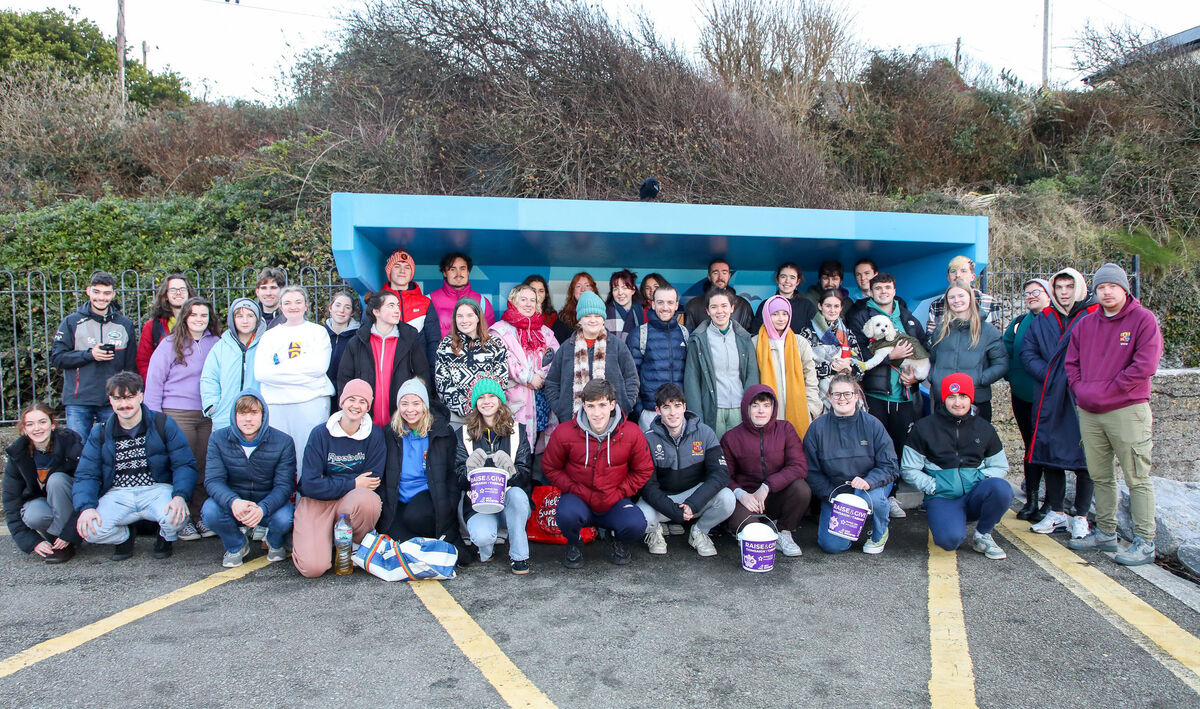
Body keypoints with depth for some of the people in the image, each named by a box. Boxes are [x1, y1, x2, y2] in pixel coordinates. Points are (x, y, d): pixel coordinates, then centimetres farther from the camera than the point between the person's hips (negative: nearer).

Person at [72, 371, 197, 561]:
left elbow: (185, 465, -6)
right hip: (118, 495, 2)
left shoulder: (163, 425, 1)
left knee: (175, 517, -34)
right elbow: (86, 475, 3)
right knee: (89, 528, -26)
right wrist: (86, 507, -18)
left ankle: (165, 538, 6)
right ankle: (124, 537, 11)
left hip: (157, 490, -2)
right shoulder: (100, 433, 9)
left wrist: (180, 496, -25)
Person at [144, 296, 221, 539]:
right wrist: (153, 417, -3)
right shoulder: (170, 344, 0)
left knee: (205, 468, 5)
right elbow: (154, 380, 1)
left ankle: (200, 517, 15)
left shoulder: (216, 344, 9)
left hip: (208, 415, 3)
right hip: (177, 415, -3)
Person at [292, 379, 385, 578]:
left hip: (354, 501, 1)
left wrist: (333, 483, -11)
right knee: (313, 568, -21)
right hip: (317, 502, -1)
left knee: (367, 499, -37)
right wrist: (353, 484, -13)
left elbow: (372, 481, -6)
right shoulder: (320, 434, -5)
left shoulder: (375, 435, -1)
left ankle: (360, 546, -6)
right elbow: (310, 485, -11)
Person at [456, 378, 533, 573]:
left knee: (516, 493, -35)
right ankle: (485, 549, 8)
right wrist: (470, 469, -24)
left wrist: (512, 471, -26)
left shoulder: (516, 431, 7)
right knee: (482, 536, -32)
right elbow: (459, 479, 0)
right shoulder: (464, 434, 7)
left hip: (511, 502, 1)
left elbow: (526, 474, -2)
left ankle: (518, 555, -15)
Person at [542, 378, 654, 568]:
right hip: (578, 497, 0)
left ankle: (619, 540, 11)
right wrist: (582, 493, -11)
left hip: (614, 502, 1)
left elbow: (643, 471, 4)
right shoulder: (564, 433, -12)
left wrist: (617, 494, -8)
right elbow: (550, 468, 0)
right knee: (567, 515, -35)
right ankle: (574, 544, 4)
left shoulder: (632, 433, -9)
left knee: (636, 525, -29)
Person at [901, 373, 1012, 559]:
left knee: (1001, 488, -32)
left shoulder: (984, 429, 12)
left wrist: (981, 479, -2)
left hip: (974, 497, 3)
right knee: (950, 539, -32)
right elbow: (908, 469, 5)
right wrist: (933, 486, -9)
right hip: (942, 499, -3)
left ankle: (982, 536, -4)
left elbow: (1000, 466, 19)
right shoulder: (924, 428, 3)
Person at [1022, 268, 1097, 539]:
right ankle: (1056, 513, 21)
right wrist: (1049, 375, -5)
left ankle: (1081, 516, 12)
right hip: (1050, 398, 4)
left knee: (1084, 457, 0)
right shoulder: (1043, 319, 12)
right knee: (1050, 454, 9)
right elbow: (1027, 352, 9)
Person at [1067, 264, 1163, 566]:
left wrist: (1106, 391, -12)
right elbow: (1071, 363, 15)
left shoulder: (1143, 319, -3)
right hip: (1088, 413, 6)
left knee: (1137, 478, -1)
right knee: (1100, 477, 12)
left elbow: (1145, 365, -12)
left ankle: (1145, 542, 4)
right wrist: (1082, 390, -2)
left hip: (1127, 410, -5)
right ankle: (1105, 533, 21)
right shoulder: (1085, 325, 13)